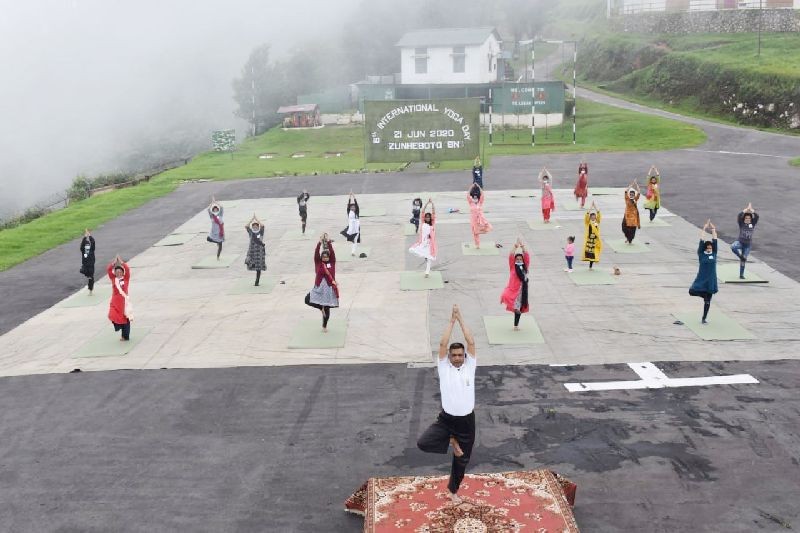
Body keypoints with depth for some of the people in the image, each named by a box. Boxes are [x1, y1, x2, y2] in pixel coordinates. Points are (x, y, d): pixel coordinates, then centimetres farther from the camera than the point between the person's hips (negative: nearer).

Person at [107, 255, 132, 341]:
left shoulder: (125, 279, -1)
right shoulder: (113, 279, 4)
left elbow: (127, 270, -15)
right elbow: (108, 270, -7)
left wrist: (121, 262, -15)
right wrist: (114, 262, -14)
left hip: (124, 301, -2)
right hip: (115, 302, 2)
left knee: (125, 319, 5)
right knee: (113, 316, -16)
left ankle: (126, 336, 15)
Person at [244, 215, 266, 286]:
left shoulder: (260, 232, 2)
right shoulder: (251, 232, 5)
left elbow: (262, 225, -15)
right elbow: (246, 226, -8)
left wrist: (256, 218, -8)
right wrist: (252, 219, -7)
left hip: (259, 250, -1)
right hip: (252, 250, 1)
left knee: (259, 268, 2)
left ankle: (257, 281, 9)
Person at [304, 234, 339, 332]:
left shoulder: (332, 263, 1)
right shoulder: (318, 263, 2)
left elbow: (332, 252, -9)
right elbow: (316, 253, -10)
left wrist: (328, 242, -17)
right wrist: (320, 243, -19)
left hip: (329, 288, -1)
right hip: (319, 287, 1)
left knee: (327, 310, 7)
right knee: (308, 299, -19)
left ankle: (324, 326, 27)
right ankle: (321, 307, 8)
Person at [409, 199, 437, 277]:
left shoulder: (433, 223, 4)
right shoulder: (423, 223, 6)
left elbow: (434, 213, -4)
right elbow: (423, 212, -1)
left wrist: (432, 203, -12)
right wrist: (427, 203, -8)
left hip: (430, 242, -1)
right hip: (423, 242, 2)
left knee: (429, 257, -3)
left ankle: (427, 272, -3)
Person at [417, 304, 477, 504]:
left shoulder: (469, 366, 0)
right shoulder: (444, 368, -3)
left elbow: (471, 343, -10)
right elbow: (443, 344, -14)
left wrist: (461, 319, -10)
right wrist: (452, 321, -12)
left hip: (466, 420, 1)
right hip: (446, 419, -1)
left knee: (461, 460, 15)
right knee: (422, 443, -21)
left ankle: (453, 490, 42)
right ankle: (451, 441, 7)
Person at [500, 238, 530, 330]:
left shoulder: (525, 267, 5)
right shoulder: (513, 266, 2)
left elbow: (527, 256, -5)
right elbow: (511, 256, -11)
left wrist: (523, 247, -15)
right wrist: (515, 247, -19)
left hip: (522, 289, 2)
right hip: (513, 288, -2)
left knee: (519, 308, 10)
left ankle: (516, 325, 21)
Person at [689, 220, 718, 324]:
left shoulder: (714, 254, 4)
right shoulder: (701, 254, -3)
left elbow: (715, 240, 1)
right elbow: (702, 240, -6)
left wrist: (713, 229, 0)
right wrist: (704, 228, -6)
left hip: (711, 280, 2)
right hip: (701, 279, -2)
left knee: (707, 301, 7)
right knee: (692, 291, -18)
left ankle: (704, 318, 19)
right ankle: (704, 295, 13)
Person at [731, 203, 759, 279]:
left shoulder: (753, 224, 3)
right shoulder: (741, 223, -2)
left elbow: (757, 216, -11)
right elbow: (739, 216, -19)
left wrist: (751, 210, -13)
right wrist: (746, 209, -17)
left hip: (748, 244, 2)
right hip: (740, 241, -2)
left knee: (743, 260, 7)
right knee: (733, 246, -37)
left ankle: (741, 275, 19)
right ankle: (741, 256, -12)